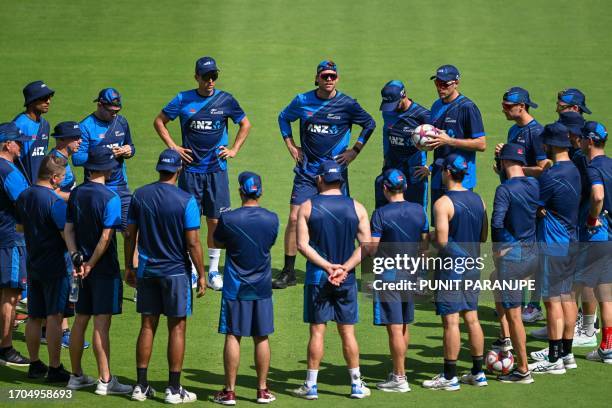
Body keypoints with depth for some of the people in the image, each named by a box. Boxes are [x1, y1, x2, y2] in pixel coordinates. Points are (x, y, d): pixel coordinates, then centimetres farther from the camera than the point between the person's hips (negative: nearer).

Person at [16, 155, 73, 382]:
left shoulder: (23, 197, 5)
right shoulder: (55, 202, -19)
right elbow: (67, 234, -18)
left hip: (33, 265, 7)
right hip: (56, 266, -7)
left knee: (34, 317, 13)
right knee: (54, 317, -3)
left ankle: (35, 365, 20)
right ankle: (54, 369, -1)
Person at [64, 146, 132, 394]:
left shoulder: (76, 194, 7)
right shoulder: (109, 197, -14)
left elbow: (68, 229, 3)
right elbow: (106, 236, -19)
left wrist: (77, 258, -6)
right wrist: (90, 265, -12)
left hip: (82, 268, 7)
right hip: (104, 270, -7)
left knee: (80, 321, 12)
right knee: (101, 324, -5)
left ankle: (76, 376, 19)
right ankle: (105, 380, -3)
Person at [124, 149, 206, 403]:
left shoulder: (139, 196, -1)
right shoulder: (186, 201, -13)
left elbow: (130, 235, 4)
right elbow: (193, 243, -12)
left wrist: (129, 267, 15)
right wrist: (201, 276, -3)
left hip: (146, 270, 4)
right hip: (176, 272, -4)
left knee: (147, 326, 11)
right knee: (177, 328, 3)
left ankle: (141, 386, 13)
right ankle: (174, 389, 6)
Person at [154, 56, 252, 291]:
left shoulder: (225, 100, 2)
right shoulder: (183, 100, 0)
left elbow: (245, 124, 17)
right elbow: (159, 121, 11)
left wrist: (234, 150, 7)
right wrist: (172, 147, 2)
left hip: (217, 169, 1)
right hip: (190, 169, 0)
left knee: (215, 221, 1)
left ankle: (213, 271, 11)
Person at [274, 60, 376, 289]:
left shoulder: (346, 104, -4)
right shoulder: (303, 101, 1)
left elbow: (370, 124, 10)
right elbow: (284, 118, 20)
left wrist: (354, 151, 4)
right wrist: (290, 145, 12)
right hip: (307, 171, 1)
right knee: (294, 218, -7)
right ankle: (288, 272, 0)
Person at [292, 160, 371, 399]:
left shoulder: (307, 207, -3)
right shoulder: (356, 208, 1)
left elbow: (302, 245, -10)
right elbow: (366, 245, -4)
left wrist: (327, 266, -12)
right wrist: (344, 268, -9)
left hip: (317, 278, -1)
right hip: (346, 280, 1)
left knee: (317, 330, 2)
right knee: (347, 332, 7)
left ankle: (311, 385, 5)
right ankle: (357, 385, 11)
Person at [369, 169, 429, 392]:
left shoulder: (381, 214, -14)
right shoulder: (419, 210, 2)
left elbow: (372, 246, -15)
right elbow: (425, 243, 8)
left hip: (389, 275, -6)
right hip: (410, 273, 6)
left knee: (395, 329, -3)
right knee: (404, 327, 17)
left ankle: (400, 379, 0)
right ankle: (398, 372, 28)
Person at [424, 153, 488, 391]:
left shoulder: (443, 203, -15)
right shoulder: (477, 200, 8)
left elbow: (441, 240, -21)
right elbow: (483, 237, 13)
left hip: (451, 267, -7)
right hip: (472, 266, 7)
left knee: (450, 321, -4)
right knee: (472, 318, 12)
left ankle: (450, 377, -1)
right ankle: (477, 373, 17)